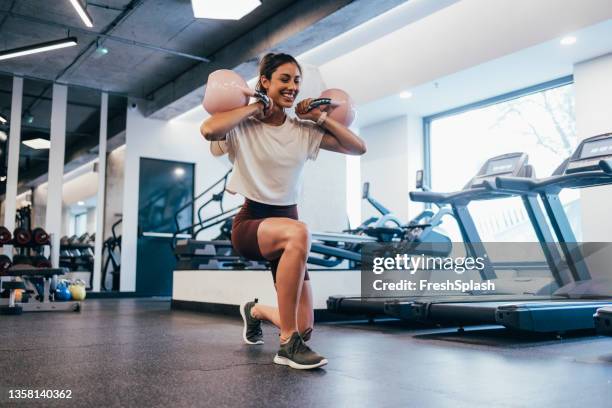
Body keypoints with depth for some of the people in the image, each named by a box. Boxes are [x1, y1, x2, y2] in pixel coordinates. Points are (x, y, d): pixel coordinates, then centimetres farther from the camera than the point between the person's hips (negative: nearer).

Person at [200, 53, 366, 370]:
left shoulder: (304, 130, 5)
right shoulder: (244, 126, -8)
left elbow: (358, 148, 4)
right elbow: (208, 130, -30)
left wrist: (321, 118, -1)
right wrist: (254, 107, -17)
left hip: (286, 222, 5)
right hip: (250, 222, -5)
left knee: (303, 327, -1)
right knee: (298, 233, -42)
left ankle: (256, 311, 36)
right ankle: (288, 345, -28)